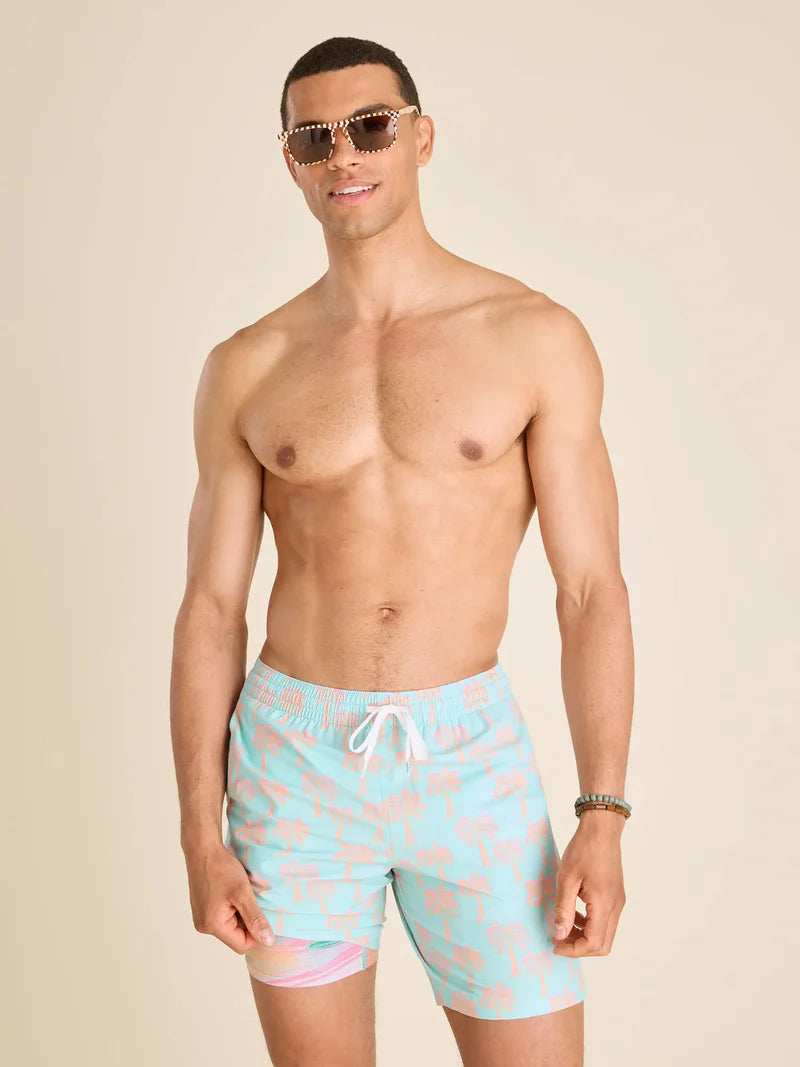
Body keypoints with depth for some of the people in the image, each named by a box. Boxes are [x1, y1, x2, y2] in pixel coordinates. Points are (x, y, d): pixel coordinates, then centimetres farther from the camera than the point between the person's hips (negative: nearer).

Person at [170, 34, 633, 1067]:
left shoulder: (538, 339, -3)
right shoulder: (246, 369, 2)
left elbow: (591, 589, -3)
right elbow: (211, 607, 4)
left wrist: (604, 820, -9)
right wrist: (200, 836, -1)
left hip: (472, 759, -1)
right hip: (295, 753, 1)